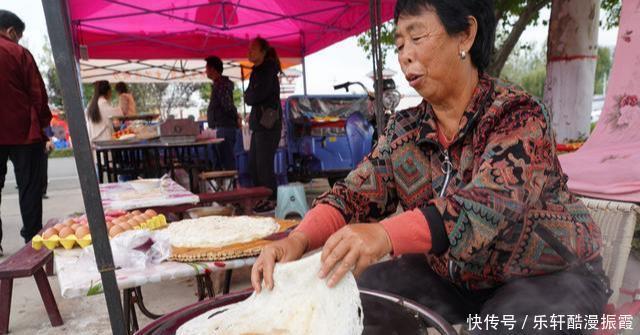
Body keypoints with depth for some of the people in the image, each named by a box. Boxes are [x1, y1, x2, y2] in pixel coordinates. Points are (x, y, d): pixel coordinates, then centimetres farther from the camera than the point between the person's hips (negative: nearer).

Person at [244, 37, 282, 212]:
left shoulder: (267, 71, -11)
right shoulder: (257, 70, 18)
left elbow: (256, 96, -18)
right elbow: (251, 97, 17)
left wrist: (248, 96, 0)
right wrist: (251, 96, -3)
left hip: (268, 124, -10)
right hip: (259, 122, 10)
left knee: (264, 164, -6)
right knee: (253, 164, 13)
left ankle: (271, 200, 5)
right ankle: (260, 198, 24)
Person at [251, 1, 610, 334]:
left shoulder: (519, 115, -19)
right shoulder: (404, 130, -4)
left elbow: (489, 203, -34)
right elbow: (357, 195, -12)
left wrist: (386, 235, -50)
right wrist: (299, 239, -32)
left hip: (548, 273, -3)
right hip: (451, 276, 4)